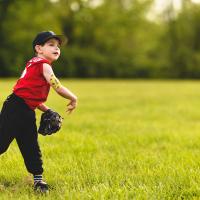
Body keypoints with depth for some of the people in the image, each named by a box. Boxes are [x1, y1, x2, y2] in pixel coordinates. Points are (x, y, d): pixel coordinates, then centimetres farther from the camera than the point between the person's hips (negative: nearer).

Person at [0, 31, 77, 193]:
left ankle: (38, 179, 18)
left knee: (31, 147, 12)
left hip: (27, 112, 10)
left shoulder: (35, 65, 19)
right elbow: (58, 88, -15)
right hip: (16, 108, -10)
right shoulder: (44, 65, -9)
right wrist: (73, 99, 1)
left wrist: (47, 111, 14)